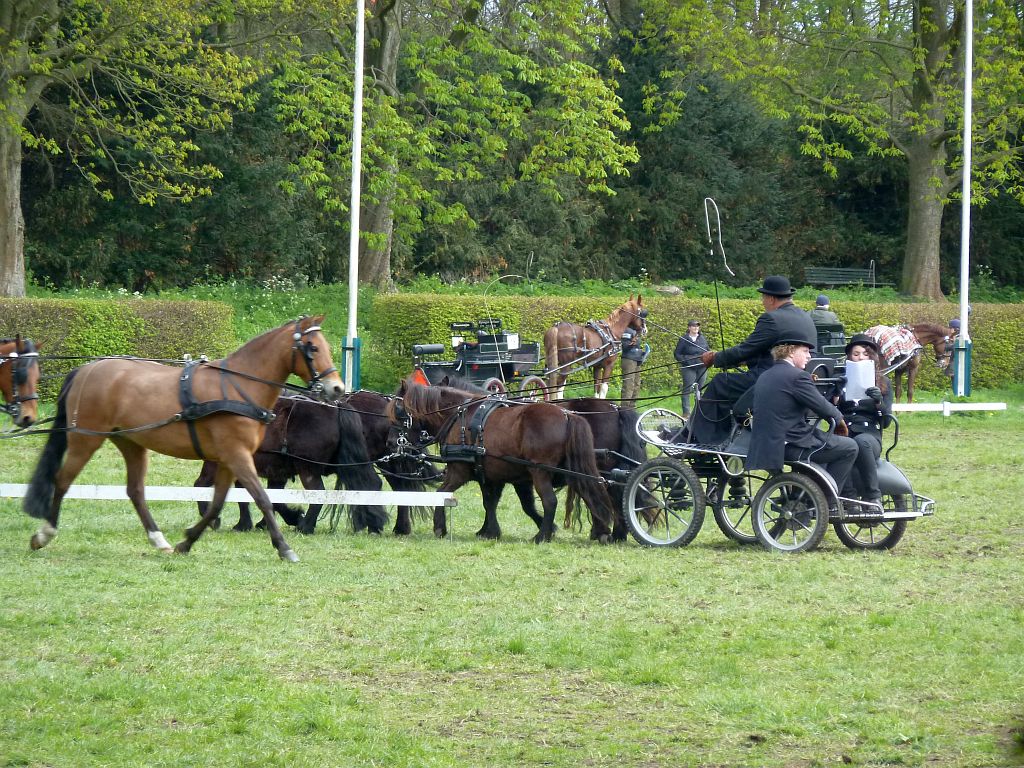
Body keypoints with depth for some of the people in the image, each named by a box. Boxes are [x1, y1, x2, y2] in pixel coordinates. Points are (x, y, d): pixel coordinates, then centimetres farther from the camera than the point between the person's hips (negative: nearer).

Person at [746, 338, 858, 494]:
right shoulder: (797, 376, -13)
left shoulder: (764, 378, 14)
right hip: (792, 448, -9)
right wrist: (839, 419, 8)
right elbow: (823, 407, -13)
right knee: (850, 448, 4)